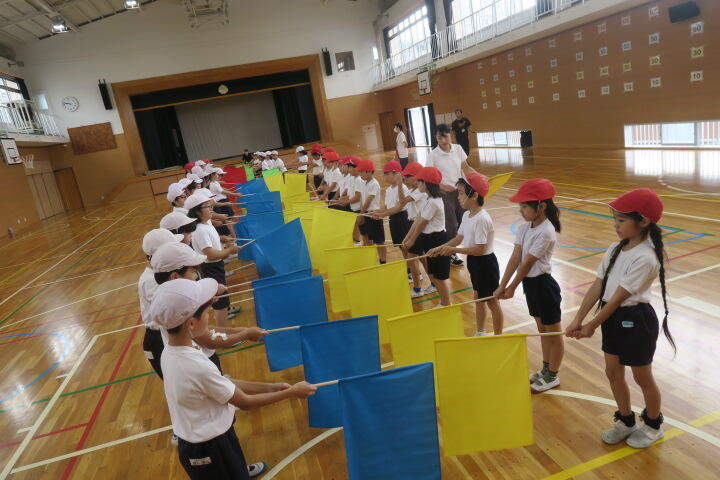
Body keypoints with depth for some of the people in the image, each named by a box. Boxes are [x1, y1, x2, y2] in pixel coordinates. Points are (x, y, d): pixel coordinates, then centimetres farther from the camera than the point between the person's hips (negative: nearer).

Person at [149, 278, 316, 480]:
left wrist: (270, 387, -4)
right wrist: (291, 392, -11)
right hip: (208, 449, -7)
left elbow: (223, 383, -3)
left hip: (198, 441, 7)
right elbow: (245, 402, -21)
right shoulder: (198, 367, -34)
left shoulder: (170, 352, -8)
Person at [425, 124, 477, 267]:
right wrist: (442, 186, -26)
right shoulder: (433, 155, -11)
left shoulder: (458, 149, 1)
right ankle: (451, 254, 22)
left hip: (461, 190, 4)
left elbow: (466, 168, 7)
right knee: (451, 225, 5)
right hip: (445, 193, -4)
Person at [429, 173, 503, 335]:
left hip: (485, 263, -9)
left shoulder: (482, 219, -26)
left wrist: (453, 250, -23)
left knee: (492, 301, 6)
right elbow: (459, 238, 10)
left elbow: (479, 249, -28)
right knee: (478, 298, 22)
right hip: (473, 261, 9)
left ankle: (498, 337, 21)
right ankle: (480, 332, 39)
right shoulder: (467, 215, 2)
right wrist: (439, 248, 1)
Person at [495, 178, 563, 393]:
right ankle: (546, 369, 40)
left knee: (553, 333, 11)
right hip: (530, 283, 8)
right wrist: (502, 286, -4)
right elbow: (515, 258, -1)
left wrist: (512, 288, -9)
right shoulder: (525, 227, 0)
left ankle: (553, 377, 27)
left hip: (543, 285, -8)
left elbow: (527, 263, -18)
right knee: (542, 330, 23)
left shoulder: (546, 232, -24)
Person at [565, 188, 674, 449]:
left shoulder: (645, 258, -24)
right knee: (613, 372, 18)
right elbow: (598, 286, 0)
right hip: (613, 318, 8)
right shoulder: (616, 248, 1)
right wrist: (578, 319, -3)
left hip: (635, 321, -8)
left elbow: (618, 298, -21)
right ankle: (626, 421, 39)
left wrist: (592, 326, -14)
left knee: (642, 377, 13)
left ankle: (653, 425, 38)